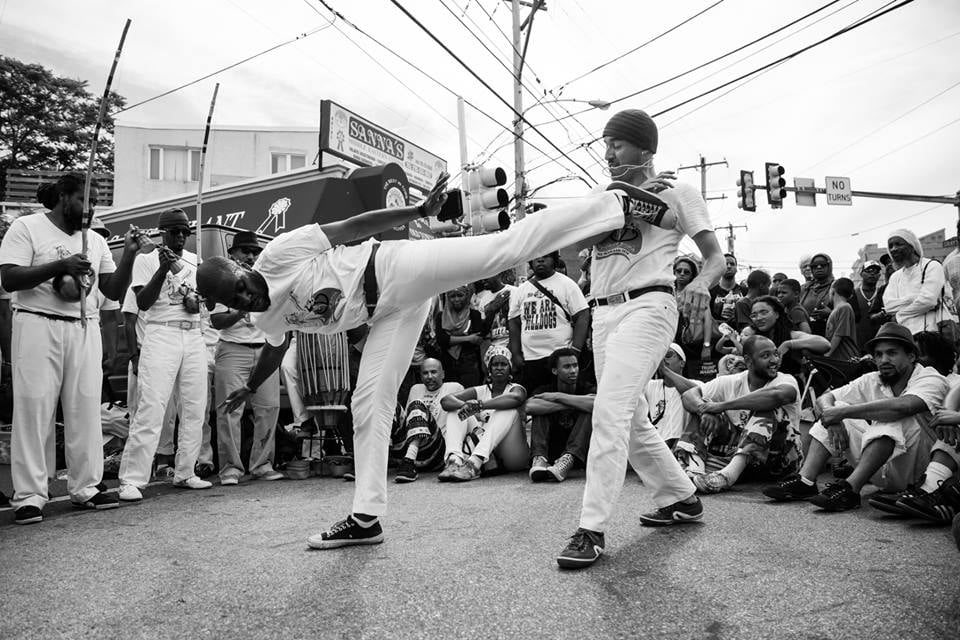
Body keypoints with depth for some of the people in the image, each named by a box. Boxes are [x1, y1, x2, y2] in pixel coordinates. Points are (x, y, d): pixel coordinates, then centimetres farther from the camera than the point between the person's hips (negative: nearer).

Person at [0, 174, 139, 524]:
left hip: (84, 330, 5)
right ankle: (29, 495, 2)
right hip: (38, 326, -4)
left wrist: (128, 256, -1)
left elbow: (114, 291, 13)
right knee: (35, 410, -3)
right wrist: (61, 265, -17)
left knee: (86, 410, 2)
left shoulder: (95, 240, 16)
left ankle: (85, 487, 11)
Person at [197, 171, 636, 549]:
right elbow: (276, 349, 34)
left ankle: (619, 205, -19)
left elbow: (350, 227, -10)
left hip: (394, 271, -6)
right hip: (386, 310, 6)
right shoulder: (265, 318, 11)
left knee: (502, 249, -22)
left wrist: (418, 211, -17)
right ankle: (366, 517, 9)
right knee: (370, 402, 1)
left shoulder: (279, 253, -10)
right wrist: (250, 388, 47)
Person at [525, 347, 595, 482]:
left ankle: (567, 460, -39)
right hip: (551, 451, 1)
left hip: (580, 453, 0)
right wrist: (574, 404, -20)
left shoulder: (587, 389, 0)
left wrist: (558, 397, -20)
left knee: (590, 411, -21)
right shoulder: (544, 391, 1)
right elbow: (529, 407, -24)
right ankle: (539, 459, -36)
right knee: (541, 410, -15)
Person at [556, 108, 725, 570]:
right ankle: (681, 498, 31)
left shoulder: (676, 192, 7)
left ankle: (592, 529, -15)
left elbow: (715, 257, 2)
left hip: (646, 307, -7)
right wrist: (616, 195, -10)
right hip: (603, 312, 7)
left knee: (610, 414, -18)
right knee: (630, 420, 13)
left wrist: (700, 283, -21)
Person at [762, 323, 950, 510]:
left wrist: (842, 412, -28)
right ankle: (805, 480, -16)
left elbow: (904, 406, -33)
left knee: (894, 417, -30)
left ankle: (850, 488, -37)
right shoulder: (872, 381, 7)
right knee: (837, 407, -1)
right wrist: (832, 418, -19)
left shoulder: (932, 380, -11)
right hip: (880, 473, 6)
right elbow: (824, 398, 5)